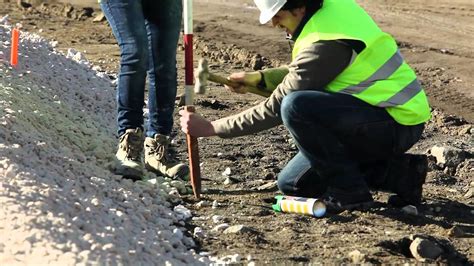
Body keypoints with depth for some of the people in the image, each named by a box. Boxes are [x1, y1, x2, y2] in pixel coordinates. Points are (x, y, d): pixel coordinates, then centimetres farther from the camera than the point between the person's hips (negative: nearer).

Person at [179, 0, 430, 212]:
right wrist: (259, 78, 3)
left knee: (295, 106, -28)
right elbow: (300, 72, 19)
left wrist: (212, 128, -13)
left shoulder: (326, 42, -25)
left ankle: (348, 192, -12)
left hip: (397, 125, -10)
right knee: (292, 183, 11)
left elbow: (277, 107, -19)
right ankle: (399, 173, 10)